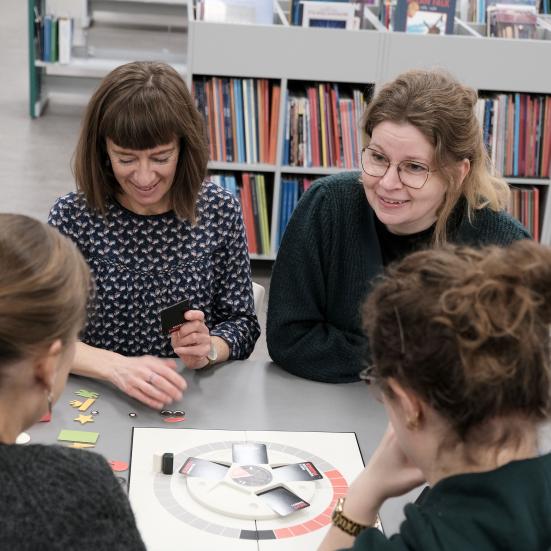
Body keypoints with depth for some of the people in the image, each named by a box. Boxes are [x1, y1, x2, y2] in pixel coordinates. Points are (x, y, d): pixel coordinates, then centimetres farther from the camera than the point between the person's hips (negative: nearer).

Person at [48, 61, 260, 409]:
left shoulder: (219, 211, -3)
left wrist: (208, 350, -17)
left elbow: (242, 323, 4)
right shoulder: (72, 216, -7)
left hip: (195, 400, 1)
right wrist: (117, 367, -26)